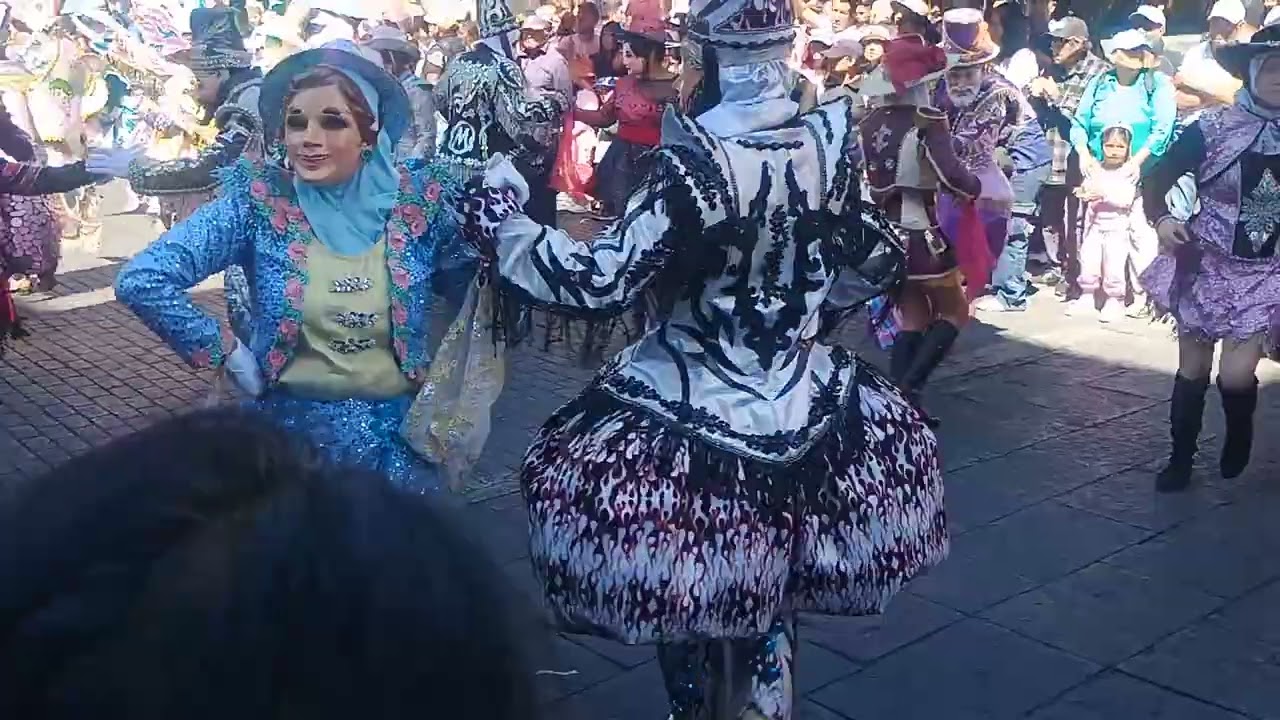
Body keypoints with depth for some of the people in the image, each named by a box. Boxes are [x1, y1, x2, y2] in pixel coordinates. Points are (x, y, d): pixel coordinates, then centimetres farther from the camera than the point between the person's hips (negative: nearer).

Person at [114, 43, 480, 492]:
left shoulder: (419, 198, -7)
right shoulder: (258, 201, -12)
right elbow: (142, 281, -17)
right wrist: (229, 356, -14)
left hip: (399, 432, 1)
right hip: (292, 429, -1)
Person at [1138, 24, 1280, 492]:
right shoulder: (1212, 128, -9)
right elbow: (1156, 178, 0)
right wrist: (1160, 219, -15)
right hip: (1207, 264, 0)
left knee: (1236, 374, -9)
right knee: (1193, 369, 8)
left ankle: (1239, 433, 24)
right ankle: (1180, 459, 25)